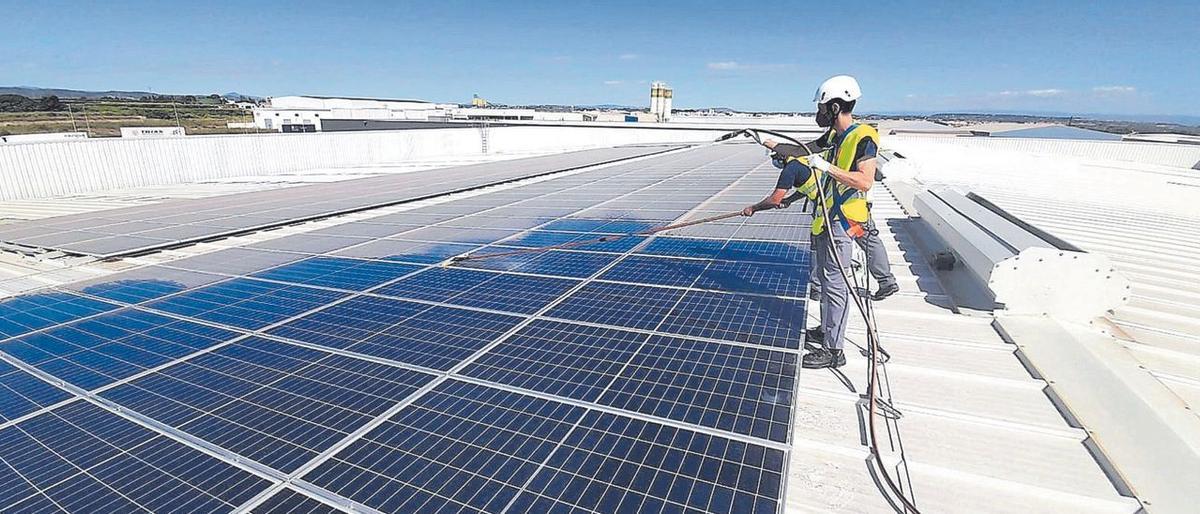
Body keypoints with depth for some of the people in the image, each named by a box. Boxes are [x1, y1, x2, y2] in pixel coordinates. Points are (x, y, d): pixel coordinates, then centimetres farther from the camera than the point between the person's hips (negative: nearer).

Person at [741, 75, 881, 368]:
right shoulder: (834, 135, 11)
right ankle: (827, 331, 34)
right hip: (825, 219, 9)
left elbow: (866, 181, -27)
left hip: (842, 222, -9)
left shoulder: (863, 138, -16)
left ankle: (834, 350, 3)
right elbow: (806, 149, 29)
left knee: (834, 283, -6)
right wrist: (778, 147, 34)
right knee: (824, 277, 18)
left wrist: (828, 167, -31)